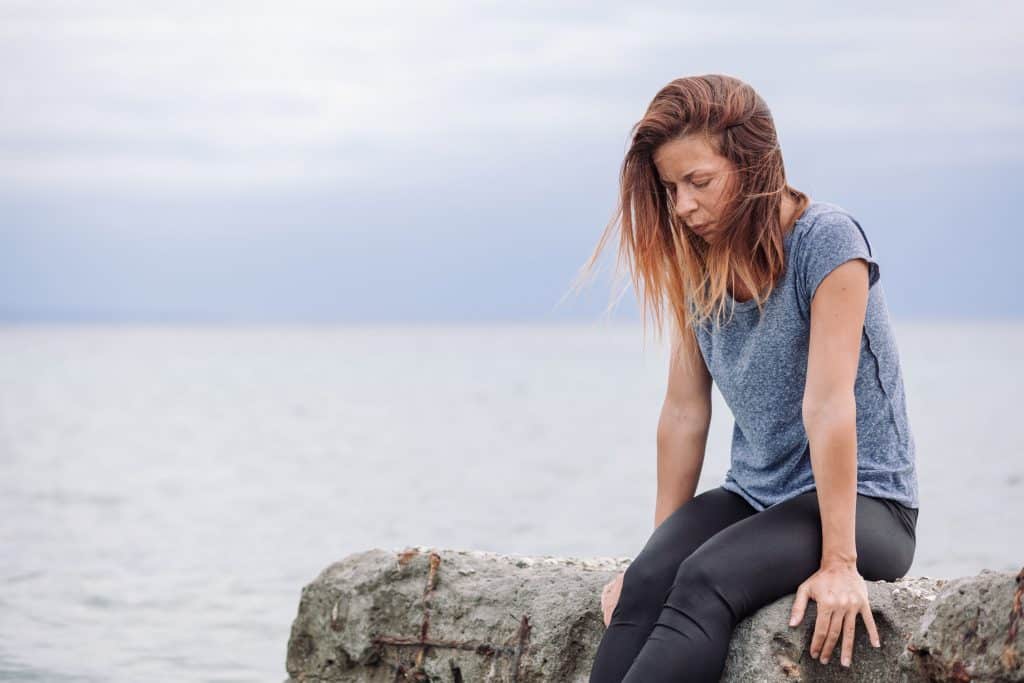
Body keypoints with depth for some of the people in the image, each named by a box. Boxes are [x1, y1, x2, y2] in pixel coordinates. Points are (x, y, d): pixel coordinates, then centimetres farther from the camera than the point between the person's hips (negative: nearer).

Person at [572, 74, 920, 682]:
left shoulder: (826, 239, -15)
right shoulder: (700, 268, 6)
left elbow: (827, 403, -21)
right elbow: (685, 412, 6)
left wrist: (839, 563, -23)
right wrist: (661, 546, 5)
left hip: (863, 501, -5)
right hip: (754, 496, 6)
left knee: (707, 581, -33)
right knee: (645, 584, -25)